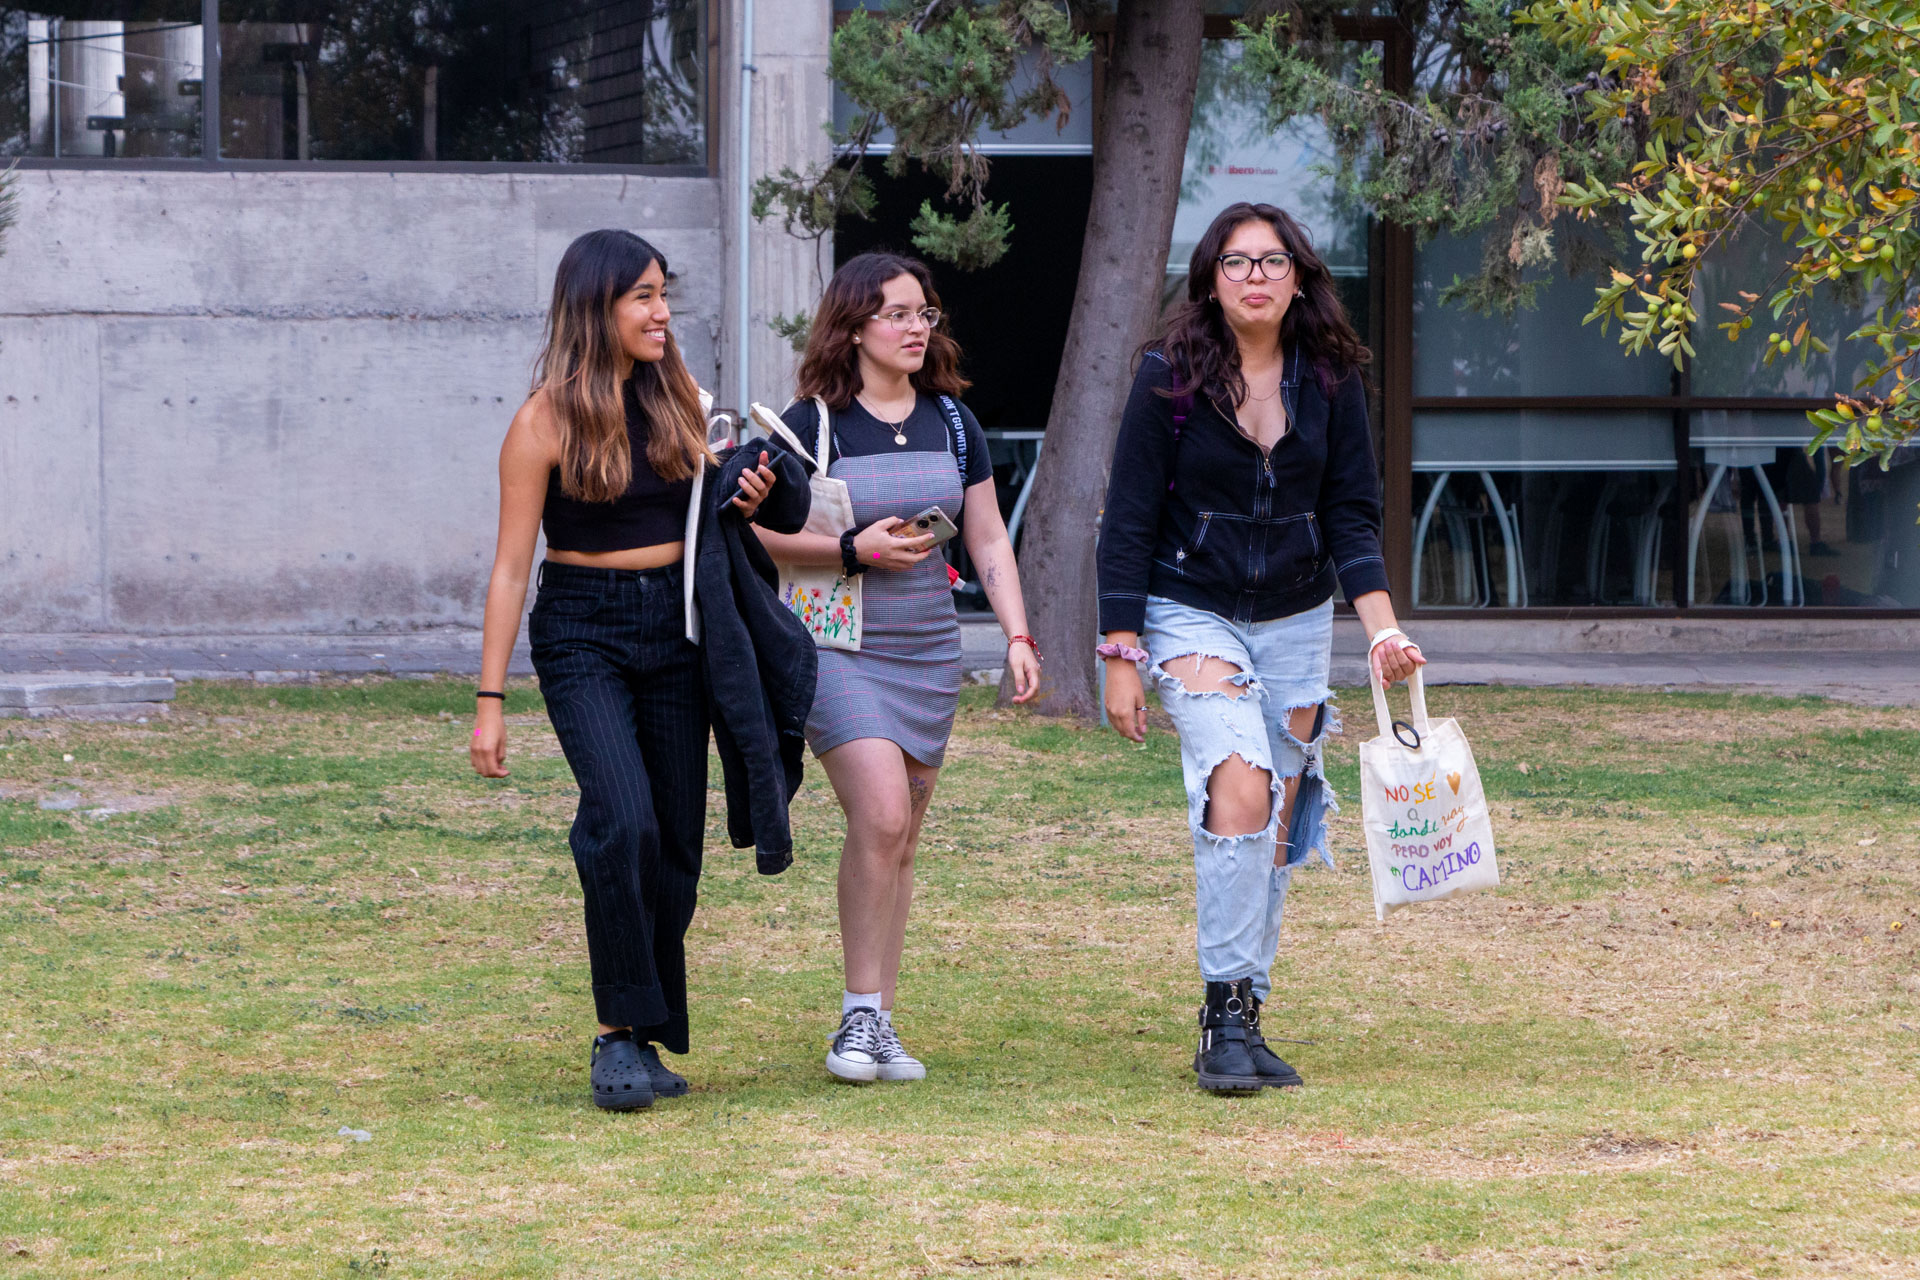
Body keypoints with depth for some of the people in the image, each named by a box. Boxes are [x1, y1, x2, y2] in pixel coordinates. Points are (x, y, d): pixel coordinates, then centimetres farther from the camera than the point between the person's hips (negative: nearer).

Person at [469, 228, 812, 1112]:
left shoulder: (675, 400, 8)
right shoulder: (546, 420, -8)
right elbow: (511, 566, -7)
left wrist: (743, 502, 0)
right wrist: (489, 699, -11)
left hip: (675, 625, 6)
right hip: (583, 633, -5)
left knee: (676, 840, 4)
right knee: (623, 822, -22)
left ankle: (649, 1038, 15)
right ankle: (619, 1033, -14)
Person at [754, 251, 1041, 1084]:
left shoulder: (951, 421, 10)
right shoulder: (812, 423, -5)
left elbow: (987, 537, 14)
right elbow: (761, 533, -5)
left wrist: (1017, 634, 4)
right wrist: (855, 549, -16)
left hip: (929, 649, 5)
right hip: (838, 646, -5)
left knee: (900, 838, 6)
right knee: (880, 815, -20)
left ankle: (877, 1024, 13)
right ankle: (860, 1013, -11)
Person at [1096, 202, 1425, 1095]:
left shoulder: (1330, 380, 0)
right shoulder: (1170, 377, -9)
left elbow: (1350, 516, 3)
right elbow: (1129, 521, -6)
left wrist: (1383, 628, -10)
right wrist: (1122, 656, -9)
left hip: (1297, 622, 4)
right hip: (1192, 613, -4)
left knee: (1272, 824, 5)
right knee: (1241, 788, -23)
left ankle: (1240, 1023, 13)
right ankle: (1226, 1009, -20)